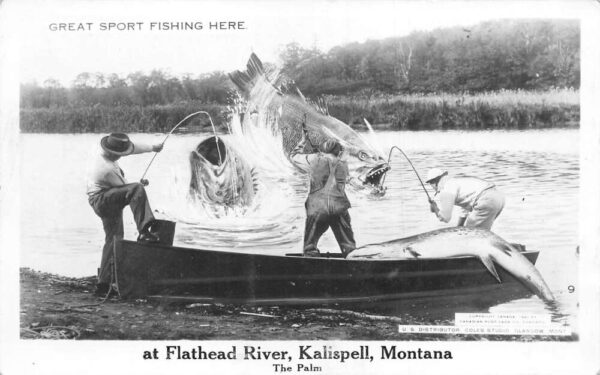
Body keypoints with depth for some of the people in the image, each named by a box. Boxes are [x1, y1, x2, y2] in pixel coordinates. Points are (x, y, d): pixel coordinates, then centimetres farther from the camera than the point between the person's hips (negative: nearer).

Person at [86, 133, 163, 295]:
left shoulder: (105, 154, 2)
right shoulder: (108, 169, -24)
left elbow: (133, 148, 13)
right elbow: (125, 188, -10)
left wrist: (152, 147, 19)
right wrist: (141, 185, 8)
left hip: (108, 204, 10)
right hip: (102, 200, -10)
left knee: (114, 239, 11)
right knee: (137, 190, -28)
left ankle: (103, 284, 13)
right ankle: (144, 231, -36)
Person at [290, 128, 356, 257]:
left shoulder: (315, 160, 5)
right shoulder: (343, 165, 11)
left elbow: (293, 156, 18)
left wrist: (303, 141, 32)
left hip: (317, 209, -2)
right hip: (339, 209, 2)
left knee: (310, 248, 7)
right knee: (349, 246, 10)